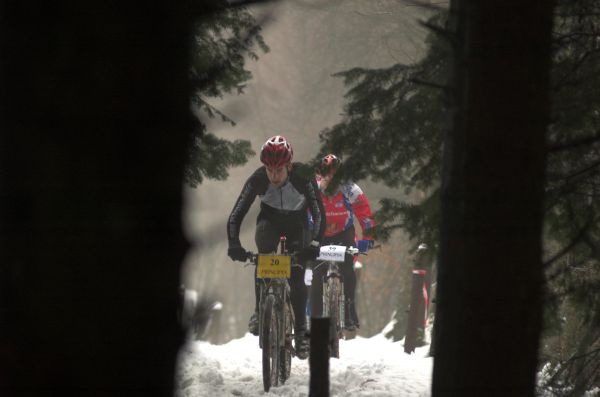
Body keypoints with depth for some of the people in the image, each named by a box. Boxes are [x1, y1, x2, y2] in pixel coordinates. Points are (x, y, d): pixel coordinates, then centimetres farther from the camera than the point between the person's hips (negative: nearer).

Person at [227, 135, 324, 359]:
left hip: (297, 224, 0)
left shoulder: (303, 178, -31)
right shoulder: (257, 180, -28)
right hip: (270, 220, 0)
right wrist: (234, 244, -46)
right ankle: (260, 309, -24)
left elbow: (319, 214, -35)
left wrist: (314, 243, -52)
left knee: (297, 278, -12)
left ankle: (301, 331, 5)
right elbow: (236, 216, -29)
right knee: (265, 252, -33)